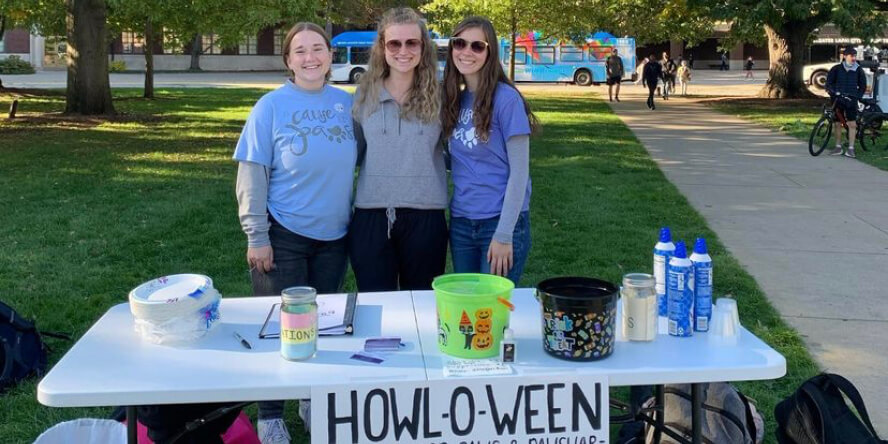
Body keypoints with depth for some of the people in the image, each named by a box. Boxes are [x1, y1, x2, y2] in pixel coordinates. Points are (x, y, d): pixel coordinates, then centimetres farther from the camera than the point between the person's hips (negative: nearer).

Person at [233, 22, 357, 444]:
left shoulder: (347, 103, 2)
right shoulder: (271, 106, -9)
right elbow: (251, 175, -9)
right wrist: (256, 236, -12)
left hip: (333, 235, 4)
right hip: (283, 235, -4)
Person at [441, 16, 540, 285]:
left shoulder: (506, 98, -11)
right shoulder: (454, 99, 6)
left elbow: (519, 171, -13)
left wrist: (503, 234, -16)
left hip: (501, 220, -6)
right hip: (461, 222, 6)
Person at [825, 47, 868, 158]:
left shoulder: (858, 70, 3)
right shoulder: (836, 69, 1)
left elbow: (863, 86, 10)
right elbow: (829, 82, 1)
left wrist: (858, 97, -3)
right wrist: (832, 91, -17)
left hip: (851, 100, 0)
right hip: (837, 99, 1)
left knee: (852, 124, -7)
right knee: (838, 124, 6)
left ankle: (850, 149, -4)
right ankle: (838, 147, 16)